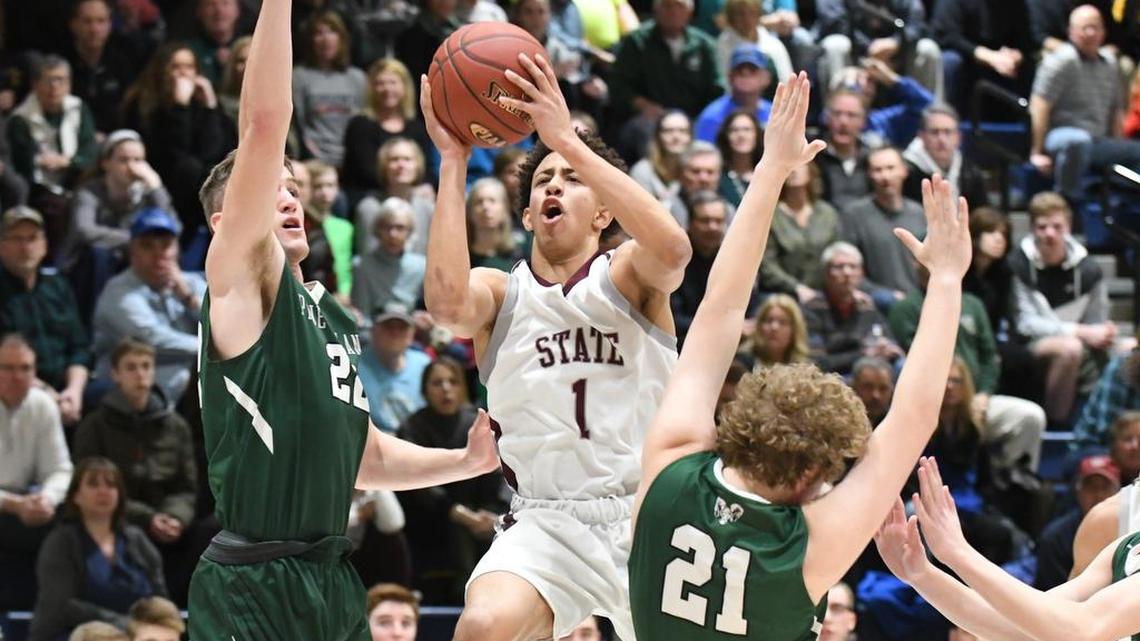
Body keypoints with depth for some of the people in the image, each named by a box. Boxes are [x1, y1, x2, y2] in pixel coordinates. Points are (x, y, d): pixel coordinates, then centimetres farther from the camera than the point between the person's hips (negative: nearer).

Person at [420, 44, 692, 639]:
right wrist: (452, 161, -15)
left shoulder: (626, 275, 5)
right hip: (545, 521, -1)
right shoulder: (500, 292, 8)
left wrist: (568, 140, -23)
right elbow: (448, 304, -18)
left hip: (648, 517, 1)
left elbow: (672, 250, -21)